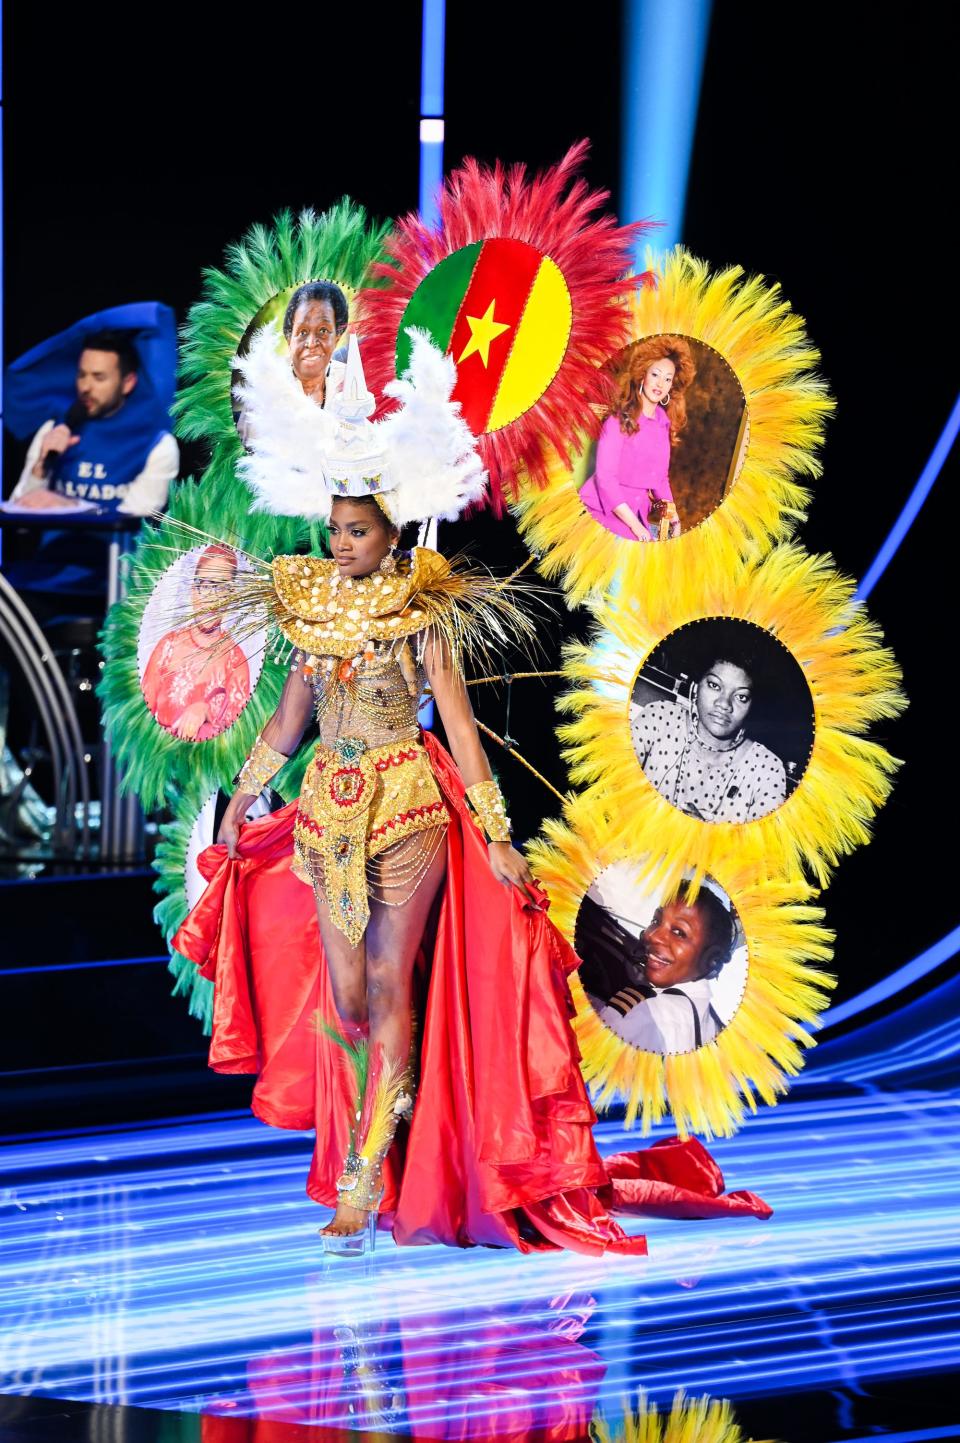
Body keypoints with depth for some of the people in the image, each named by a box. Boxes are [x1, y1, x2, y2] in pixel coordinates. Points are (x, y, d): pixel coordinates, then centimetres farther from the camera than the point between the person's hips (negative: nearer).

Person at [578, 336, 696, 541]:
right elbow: (605, 478, -18)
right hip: (603, 509, -6)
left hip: (636, 512, 6)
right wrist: (635, 526, -22)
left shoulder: (663, 423, 7)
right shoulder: (619, 420, -12)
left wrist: (673, 517, 3)